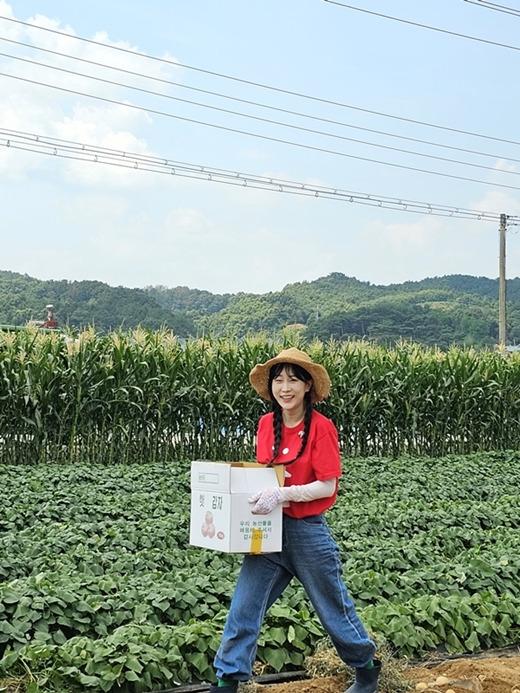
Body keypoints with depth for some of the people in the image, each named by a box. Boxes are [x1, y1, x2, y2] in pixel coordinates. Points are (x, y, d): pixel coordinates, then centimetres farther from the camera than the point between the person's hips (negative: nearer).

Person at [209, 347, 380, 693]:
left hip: (307, 532, -5)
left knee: (334, 608, 13)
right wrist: (261, 492, -4)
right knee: (244, 607, 2)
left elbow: (328, 486, -16)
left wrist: (282, 494, -27)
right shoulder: (266, 424, 3)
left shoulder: (321, 427, -14)